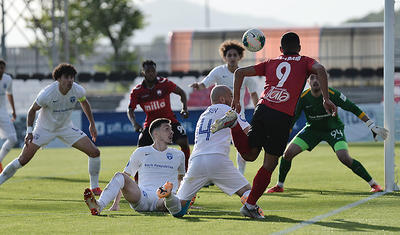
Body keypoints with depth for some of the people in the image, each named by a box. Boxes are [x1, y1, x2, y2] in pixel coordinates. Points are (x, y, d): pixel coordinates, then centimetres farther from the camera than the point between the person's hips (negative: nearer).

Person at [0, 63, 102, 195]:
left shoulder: (78, 90, -17)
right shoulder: (47, 94, -29)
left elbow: (84, 103, 7)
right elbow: (32, 111, -12)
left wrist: (92, 124, 11)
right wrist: (29, 132, -19)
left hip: (66, 128, 3)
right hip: (44, 128, -3)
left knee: (94, 152, -9)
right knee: (23, 159, -14)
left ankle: (95, 187, 8)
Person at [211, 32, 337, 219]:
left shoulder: (271, 63, 22)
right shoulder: (304, 62, 14)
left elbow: (240, 72, 18)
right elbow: (320, 70, -8)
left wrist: (236, 101, 24)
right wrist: (326, 99, -12)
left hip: (262, 110, 3)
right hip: (283, 117, -3)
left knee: (249, 154, 15)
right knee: (269, 164, 4)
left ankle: (232, 123, -9)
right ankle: (250, 205, 1)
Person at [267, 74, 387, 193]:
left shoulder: (333, 94, -23)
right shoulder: (303, 98, -18)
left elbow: (354, 109, -17)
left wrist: (373, 127, -18)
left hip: (333, 129, -3)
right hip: (312, 129, 3)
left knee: (344, 158, -25)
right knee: (288, 153, -11)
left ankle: (373, 184, -11)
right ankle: (279, 186, 11)